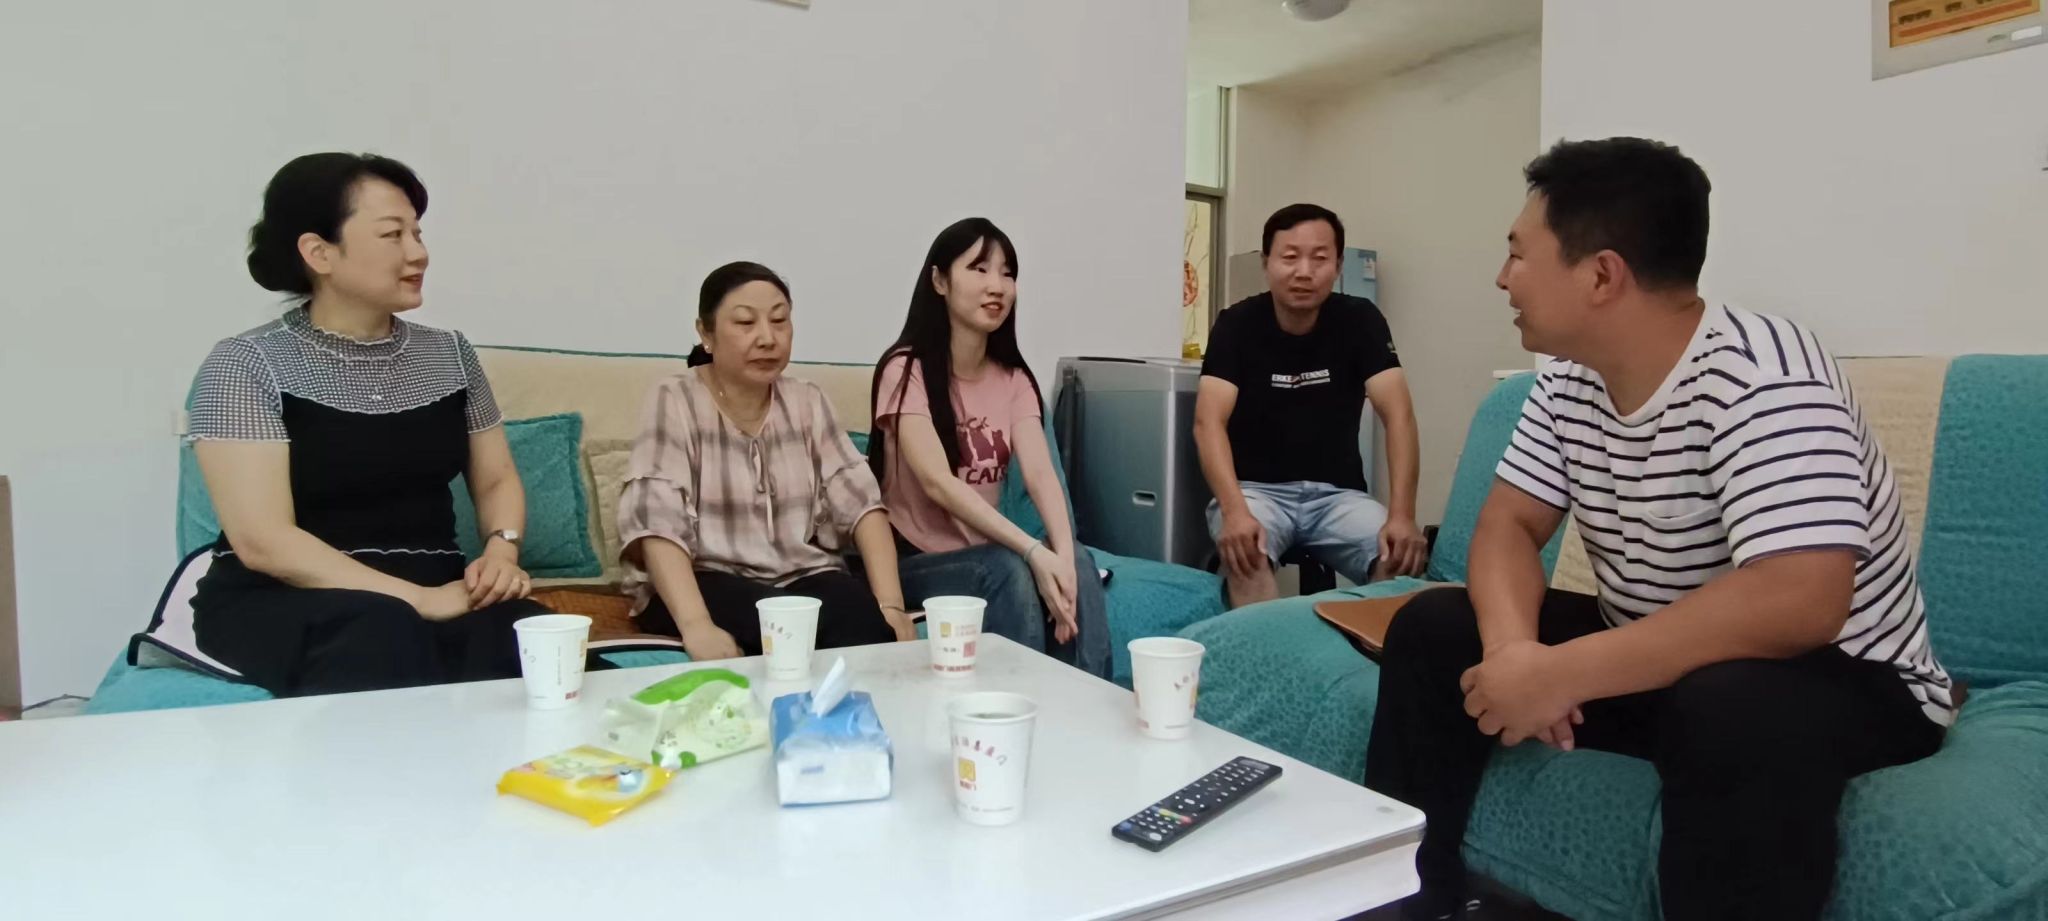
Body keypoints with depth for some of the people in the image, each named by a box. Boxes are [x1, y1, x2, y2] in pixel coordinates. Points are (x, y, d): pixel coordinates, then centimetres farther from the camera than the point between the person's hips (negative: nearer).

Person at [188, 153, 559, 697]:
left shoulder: (450, 353, 10)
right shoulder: (248, 365, -5)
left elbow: (496, 481, 15)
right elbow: (262, 540, -13)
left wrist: (502, 550, -8)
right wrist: (417, 600, -22)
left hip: (437, 592, 4)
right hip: (280, 604, -4)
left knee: (519, 634, -30)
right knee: (383, 632, -38)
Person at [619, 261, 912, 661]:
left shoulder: (807, 402, 8)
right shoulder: (675, 402, -4)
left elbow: (860, 501, -2)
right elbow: (656, 521, -17)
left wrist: (890, 603, -16)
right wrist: (696, 625, -32)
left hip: (804, 578, 3)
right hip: (706, 582, -3)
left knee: (866, 623, -28)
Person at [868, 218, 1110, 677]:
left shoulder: (1012, 378, 5)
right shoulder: (906, 369, -11)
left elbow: (1040, 472, -11)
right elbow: (937, 483, -24)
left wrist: (1062, 553, -31)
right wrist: (1034, 552, -34)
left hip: (985, 554, 5)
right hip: (916, 560, -4)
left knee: (1078, 561, -24)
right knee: (1011, 570, -32)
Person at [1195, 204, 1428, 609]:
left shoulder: (1360, 320, -2)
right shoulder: (1237, 324, -6)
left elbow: (1398, 415, -11)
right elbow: (1209, 422, -18)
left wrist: (1402, 515, -27)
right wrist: (1234, 511, -36)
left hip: (1337, 492, 2)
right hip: (1257, 488, -2)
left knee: (1402, 556, -26)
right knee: (1243, 555, -34)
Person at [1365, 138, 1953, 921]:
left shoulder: (1759, 379, -26)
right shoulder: (1568, 379, -3)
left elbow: (1799, 603, -36)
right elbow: (1509, 524, -2)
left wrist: (1560, 675, -34)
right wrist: (1513, 649, -23)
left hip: (1838, 681, -7)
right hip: (1651, 659, 7)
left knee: (1735, 710, -39)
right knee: (1433, 629, -4)